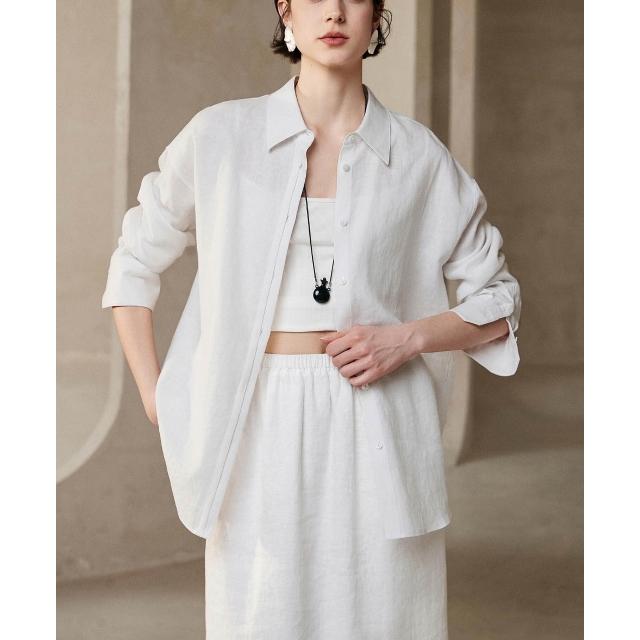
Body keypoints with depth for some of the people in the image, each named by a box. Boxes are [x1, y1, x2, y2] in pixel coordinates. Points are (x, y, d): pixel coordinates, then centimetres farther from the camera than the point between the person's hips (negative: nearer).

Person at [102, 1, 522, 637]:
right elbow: (134, 265, 13)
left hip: (379, 438, 1)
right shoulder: (220, 135, 2)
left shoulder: (419, 155, 4)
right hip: (262, 433, 0)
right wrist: (155, 398, 4)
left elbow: (497, 302, 11)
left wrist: (408, 336, -6)